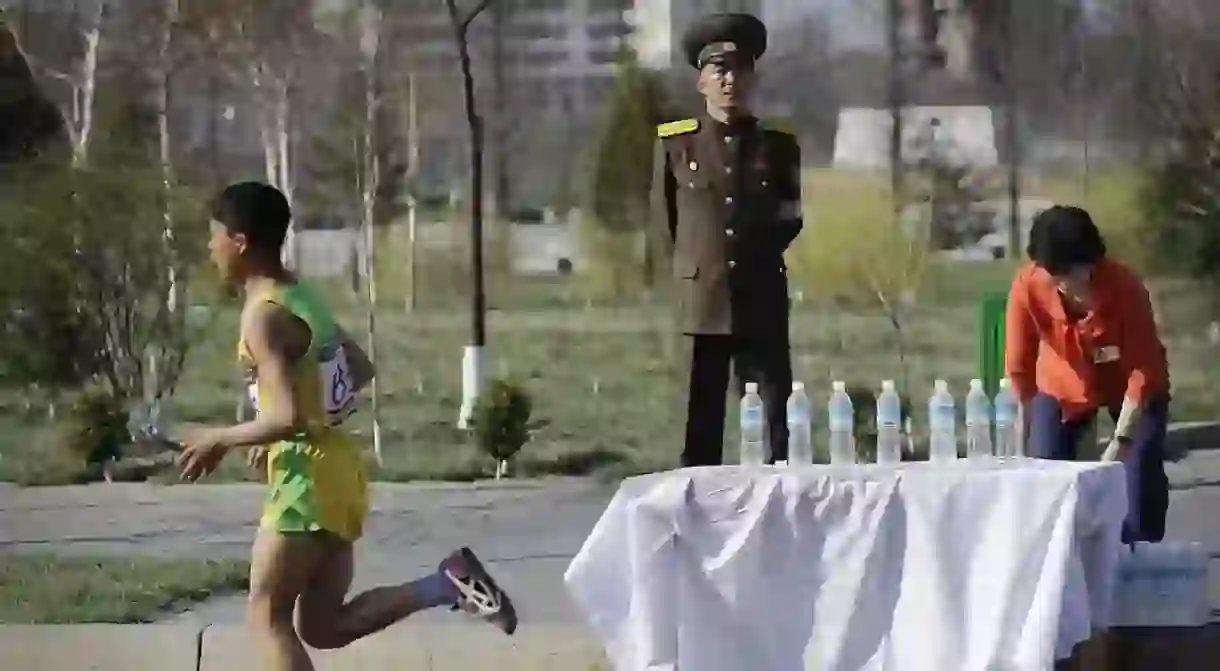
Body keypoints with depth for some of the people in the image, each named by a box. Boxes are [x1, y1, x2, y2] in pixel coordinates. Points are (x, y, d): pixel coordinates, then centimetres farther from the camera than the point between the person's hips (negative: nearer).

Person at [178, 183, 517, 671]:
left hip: (309, 476, -9)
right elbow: (362, 371, 23)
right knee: (322, 627, 11)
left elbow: (288, 419, -26)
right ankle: (448, 584, 1)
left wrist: (220, 440, -11)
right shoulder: (300, 298, 12)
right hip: (334, 467, 9)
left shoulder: (265, 317, -17)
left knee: (268, 617, 0)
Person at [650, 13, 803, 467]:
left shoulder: (778, 146, 8)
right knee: (700, 427, 1)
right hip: (701, 305, -1)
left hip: (763, 305, 1)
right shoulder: (674, 143, 6)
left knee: (772, 425, -2)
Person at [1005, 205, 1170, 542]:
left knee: (1140, 468, -18)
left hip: (1128, 386, -2)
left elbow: (1144, 370, -29)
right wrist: (1029, 432, -16)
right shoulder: (1027, 287, -30)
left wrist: (1121, 441, -33)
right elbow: (1020, 367, -17)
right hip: (1062, 387, 2)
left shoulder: (1125, 286, -34)